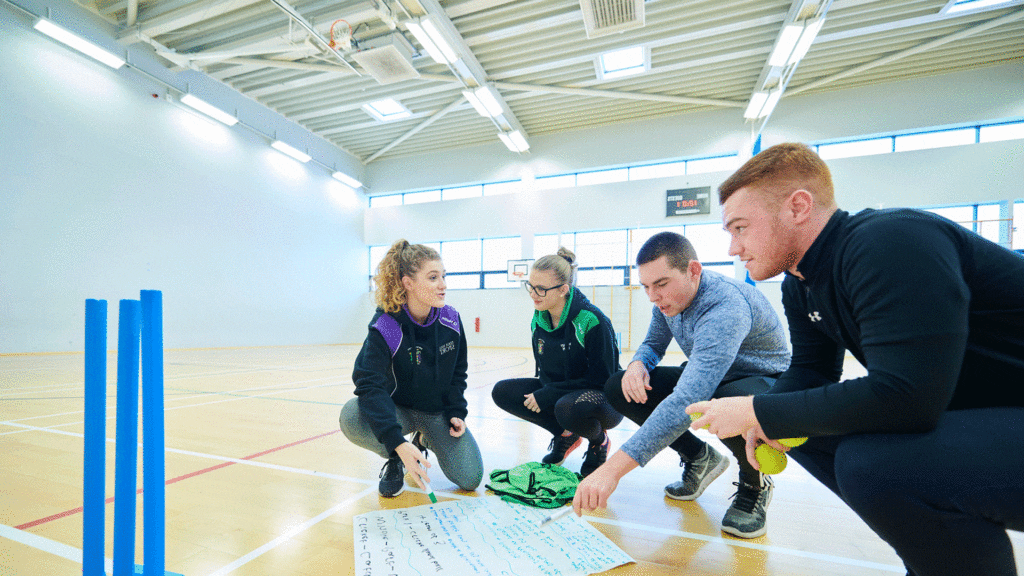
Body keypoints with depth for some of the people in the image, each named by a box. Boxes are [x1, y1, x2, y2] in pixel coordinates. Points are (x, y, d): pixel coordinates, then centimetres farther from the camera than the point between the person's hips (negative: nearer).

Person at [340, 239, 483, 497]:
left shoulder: (450, 319, -13)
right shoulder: (384, 327, -25)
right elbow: (370, 384, -34)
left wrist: (456, 413, -6)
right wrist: (397, 442, -45)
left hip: (438, 410, 3)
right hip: (398, 408, -2)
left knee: (470, 478, -9)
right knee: (351, 418, -35)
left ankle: (424, 439, 21)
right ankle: (395, 460, -1)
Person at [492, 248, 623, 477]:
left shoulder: (593, 321, -24)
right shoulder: (539, 319, -4)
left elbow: (602, 379, -22)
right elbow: (545, 371, 8)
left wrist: (548, 395, -23)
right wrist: (543, 392, -14)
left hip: (605, 400, -6)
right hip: (558, 393, 6)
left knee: (569, 408, -39)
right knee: (502, 391, -10)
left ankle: (599, 440, -1)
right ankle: (566, 434, 7)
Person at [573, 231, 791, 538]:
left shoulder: (725, 308, -36)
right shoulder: (668, 299, -9)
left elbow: (687, 401, -47)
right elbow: (653, 344, 9)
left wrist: (613, 468, -51)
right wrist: (638, 364, -19)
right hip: (709, 379, 7)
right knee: (618, 387, -12)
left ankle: (754, 483, -6)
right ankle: (699, 457, 9)